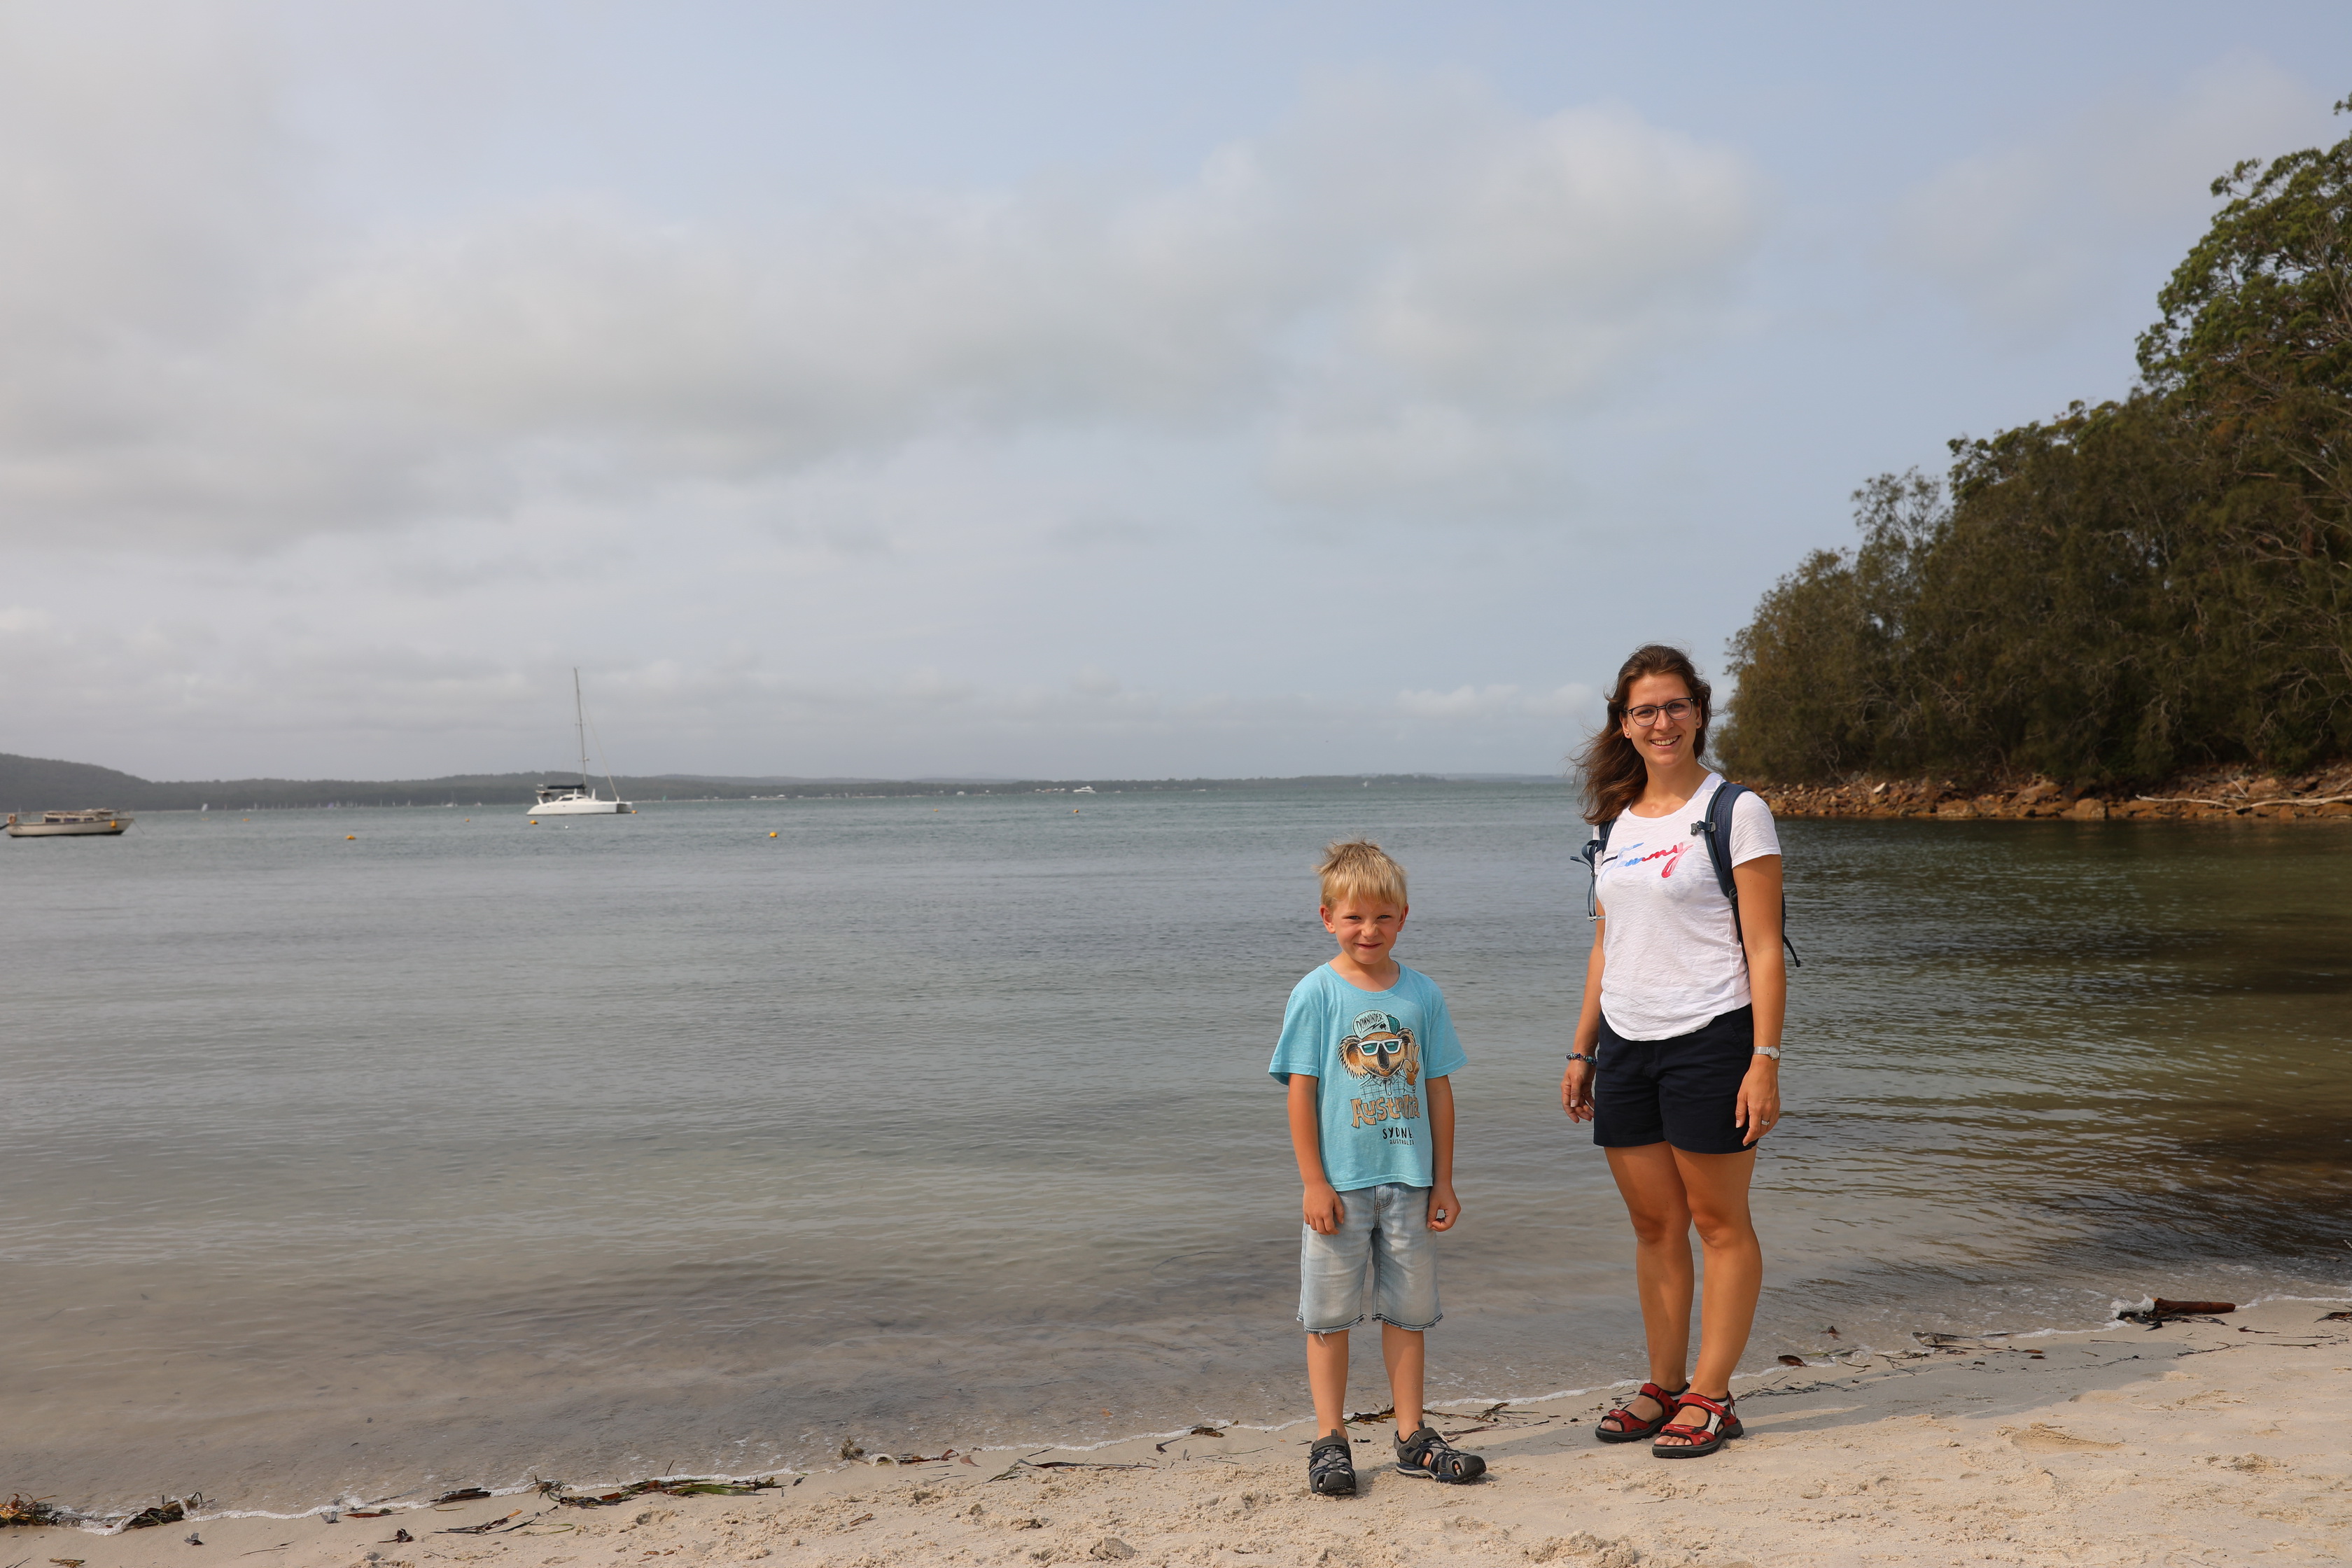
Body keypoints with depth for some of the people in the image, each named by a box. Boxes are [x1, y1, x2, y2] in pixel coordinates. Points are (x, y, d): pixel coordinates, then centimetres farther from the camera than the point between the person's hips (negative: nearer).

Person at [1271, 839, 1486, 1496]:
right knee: (1329, 1313, 5)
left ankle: (1413, 1438, 23)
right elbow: (1301, 1091, -7)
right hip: (1340, 1183, -3)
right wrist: (1314, 1182, -10)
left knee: (1408, 1308, 12)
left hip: (1408, 1180, 3)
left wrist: (1443, 1181, 7)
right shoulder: (1315, 994, -7)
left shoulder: (1423, 995, 3)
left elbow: (1438, 1090, 7)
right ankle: (1330, 1440, 16)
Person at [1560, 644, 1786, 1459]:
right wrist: (1582, 1050, 14)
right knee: (1653, 1223, 11)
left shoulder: (1735, 812, -5)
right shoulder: (1616, 820, 13)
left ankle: (1710, 1396, 12)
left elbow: (1764, 949, -9)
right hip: (1626, 1042, 6)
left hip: (1709, 1038, -6)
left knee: (1719, 1221, 3)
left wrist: (1766, 1059, -15)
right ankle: (1664, 1386, 22)